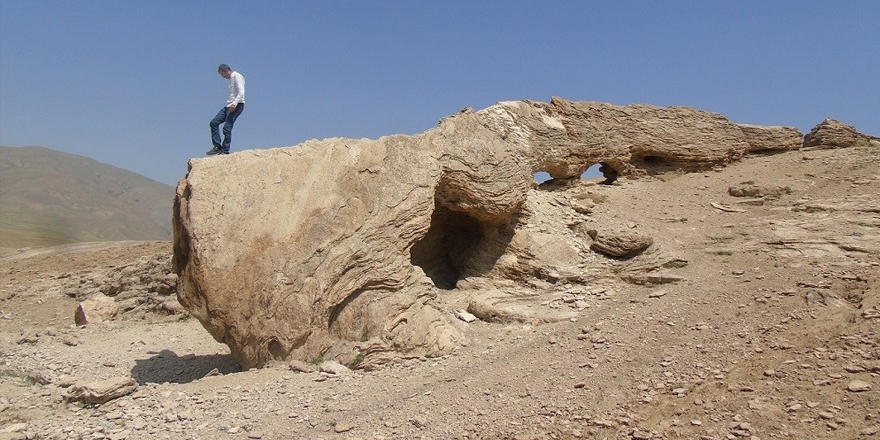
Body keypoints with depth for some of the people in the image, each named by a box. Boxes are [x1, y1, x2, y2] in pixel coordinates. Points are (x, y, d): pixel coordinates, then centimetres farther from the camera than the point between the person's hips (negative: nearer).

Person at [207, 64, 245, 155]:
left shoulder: (237, 76, -5)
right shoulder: (231, 79, 24)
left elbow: (241, 92, -18)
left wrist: (234, 104, -29)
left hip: (237, 105, -10)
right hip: (229, 106, 10)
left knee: (227, 128, -12)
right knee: (214, 122, 2)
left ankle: (225, 151, -4)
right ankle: (217, 146, 3)